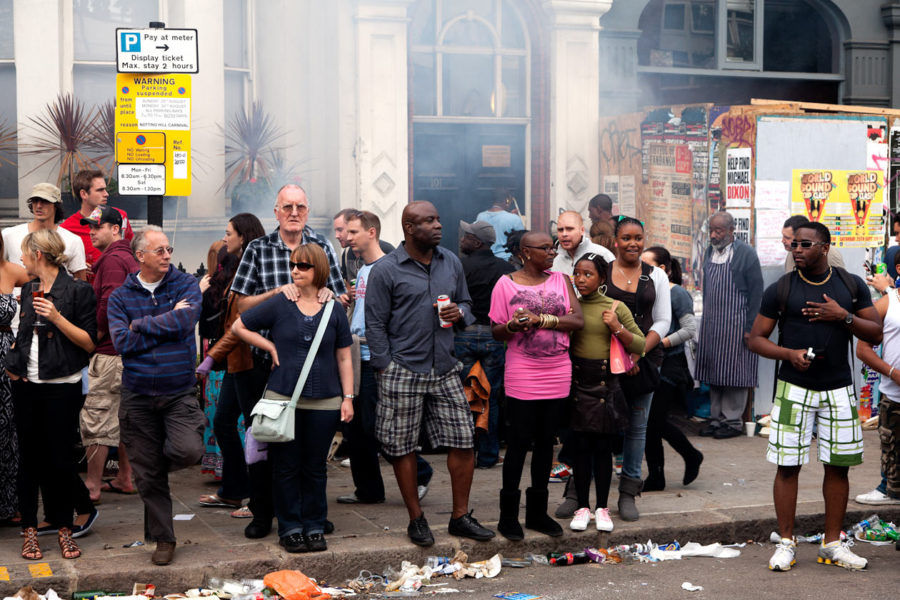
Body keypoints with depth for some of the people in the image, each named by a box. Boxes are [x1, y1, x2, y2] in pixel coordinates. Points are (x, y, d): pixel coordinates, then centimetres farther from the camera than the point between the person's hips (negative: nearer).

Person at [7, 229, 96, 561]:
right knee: (29, 456, 7)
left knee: (60, 458, 0)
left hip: (62, 387, -5)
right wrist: (13, 362, 12)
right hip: (26, 385, 5)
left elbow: (90, 343, -10)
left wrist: (57, 317, -18)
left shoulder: (78, 291, -7)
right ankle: (29, 529, 15)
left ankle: (64, 528, 14)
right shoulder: (28, 289, 13)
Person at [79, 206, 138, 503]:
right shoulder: (129, 258, 17)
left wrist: (96, 336, -13)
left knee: (95, 418, -6)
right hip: (127, 350, 10)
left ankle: (92, 486, -3)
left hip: (108, 353, -10)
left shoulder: (112, 260, -13)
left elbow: (110, 302, -24)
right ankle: (125, 478, 21)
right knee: (123, 416, 15)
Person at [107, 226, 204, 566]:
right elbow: (122, 342, -12)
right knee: (148, 475, 5)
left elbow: (185, 322, -18)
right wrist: (168, 322, -12)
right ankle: (163, 539, 22)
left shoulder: (186, 285, 1)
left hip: (179, 392, -1)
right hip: (138, 397, 1)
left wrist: (142, 324, -10)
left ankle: (163, 458, 14)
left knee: (189, 452, -23)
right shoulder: (120, 296, 2)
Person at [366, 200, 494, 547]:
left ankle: (460, 516, 16)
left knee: (463, 440, 2)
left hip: (445, 369, 4)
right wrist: (387, 367, -8)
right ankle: (416, 519, 18)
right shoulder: (386, 270, -5)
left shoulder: (451, 263, 10)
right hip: (403, 372, -4)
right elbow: (375, 323, -4)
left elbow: (466, 302, 21)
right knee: (403, 448, 3)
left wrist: (460, 313, -3)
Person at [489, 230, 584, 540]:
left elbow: (578, 320, -3)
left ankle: (537, 512, 19)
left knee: (546, 441, 9)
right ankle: (508, 515, 8)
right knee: (519, 442, -2)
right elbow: (496, 331, 0)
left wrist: (540, 319, -13)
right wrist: (513, 326, -22)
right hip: (522, 377, -4)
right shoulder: (506, 283, -1)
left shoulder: (560, 280, 8)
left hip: (557, 373, 4)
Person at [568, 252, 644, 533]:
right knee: (581, 447, 3)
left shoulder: (616, 307, 2)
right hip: (577, 381, 1)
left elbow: (640, 345, 3)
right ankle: (583, 507, 13)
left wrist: (617, 328, -11)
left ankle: (602, 508, 14)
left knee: (603, 448, 4)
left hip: (605, 383, -1)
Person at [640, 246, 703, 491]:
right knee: (648, 421, 7)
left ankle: (692, 456, 14)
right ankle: (655, 478, 19)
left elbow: (690, 329, -13)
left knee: (657, 420, -7)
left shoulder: (677, 293, -8)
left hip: (669, 366, -7)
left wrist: (660, 343, -17)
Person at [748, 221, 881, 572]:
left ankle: (832, 543, 17)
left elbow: (875, 334, 5)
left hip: (839, 389, 2)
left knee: (838, 465, 5)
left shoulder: (852, 286, 6)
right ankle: (786, 543, 8)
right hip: (794, 388, -2)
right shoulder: (780, 290, 0)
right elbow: (756, 339, 1)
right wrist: (790, 354, -16)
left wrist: (844, 317, -12)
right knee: (788, 465, -2)